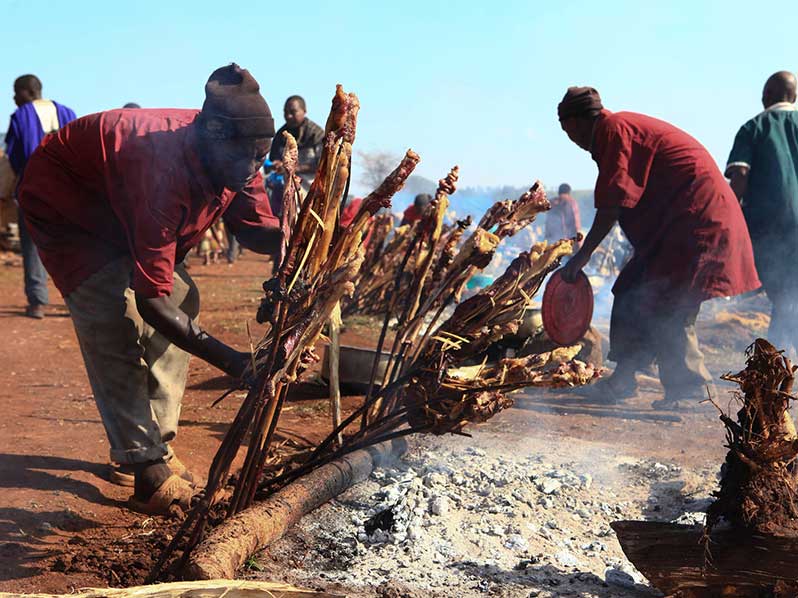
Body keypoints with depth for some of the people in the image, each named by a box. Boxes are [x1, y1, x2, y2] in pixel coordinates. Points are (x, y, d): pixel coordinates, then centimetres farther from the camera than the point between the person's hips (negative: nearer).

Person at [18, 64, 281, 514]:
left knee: (182, 301, -2)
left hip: (121, 210, 8)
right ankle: (146, 469, -15)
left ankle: (157, 445, 8)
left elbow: (256, 230, -6)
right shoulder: (164, 169, -43)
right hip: (62, 202, -8)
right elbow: (150, 301, -41)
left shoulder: (237, 164, -21)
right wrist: (230, 361, -46)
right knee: (116, 321, -22)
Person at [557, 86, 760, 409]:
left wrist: (582, 255, -12)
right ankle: (622, 379, 15)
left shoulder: (612, 129, -11)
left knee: (667, 308, -8)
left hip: (696, 220, -10)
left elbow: (613, 204, -17)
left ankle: (689, 388, 2)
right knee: (631, 292, 11)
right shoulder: (628, 125, 19)